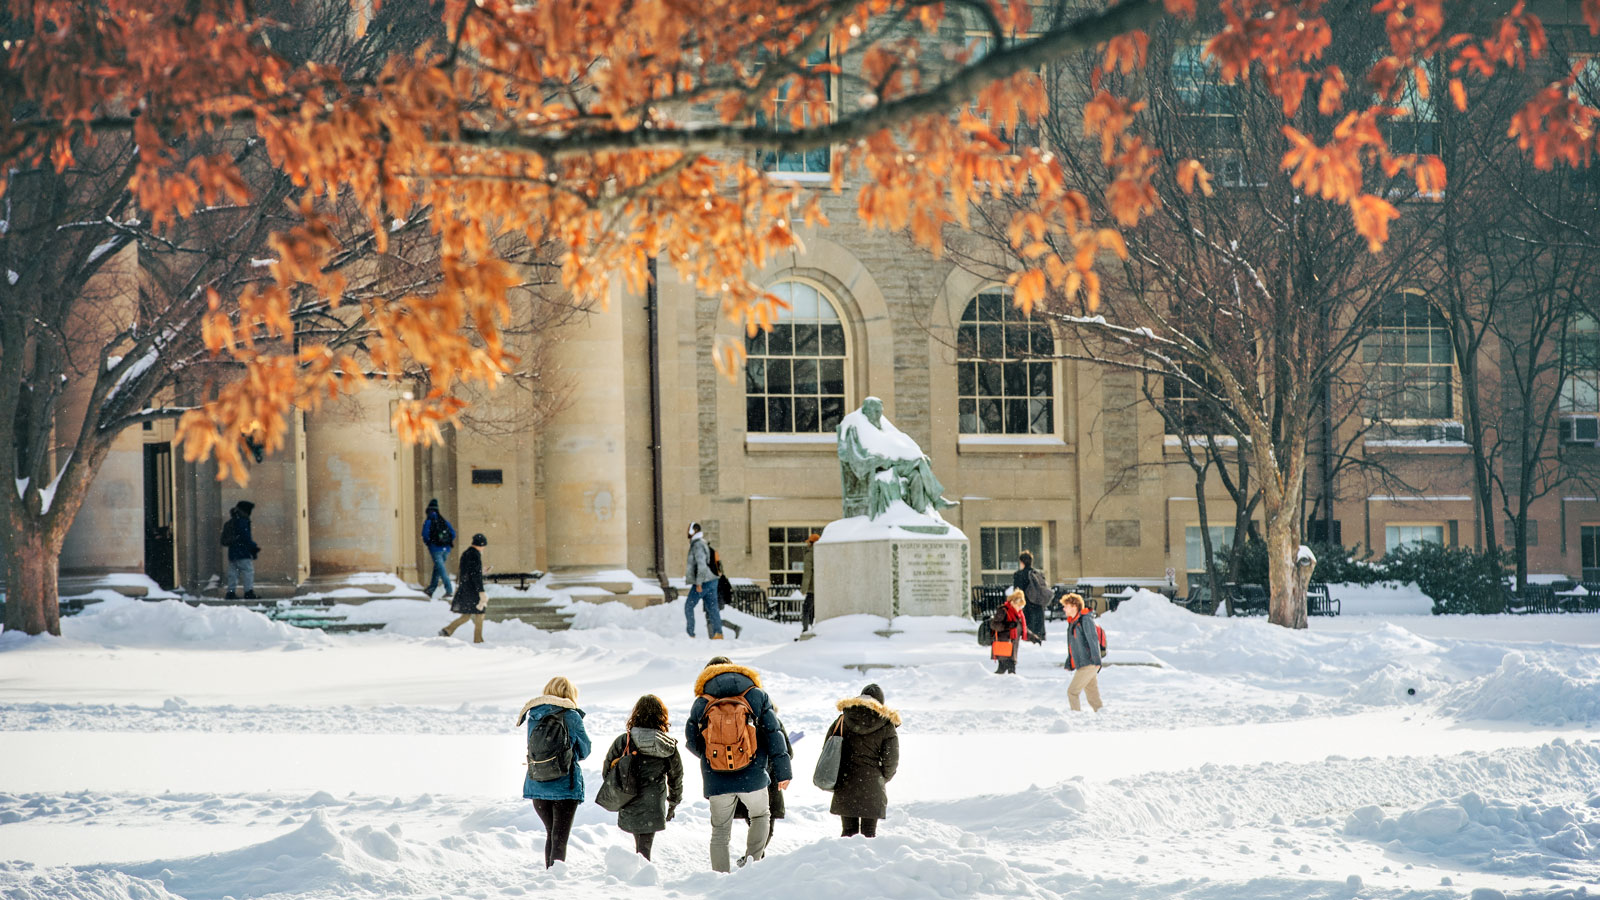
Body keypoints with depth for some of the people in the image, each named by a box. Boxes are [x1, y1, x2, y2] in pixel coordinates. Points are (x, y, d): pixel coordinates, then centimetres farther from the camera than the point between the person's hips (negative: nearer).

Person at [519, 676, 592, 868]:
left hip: (536, 786, 4)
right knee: (560, 838, -3)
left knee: (551, 834, 19)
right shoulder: (571, 716, -7)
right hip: (565, 785, -4)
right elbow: (584, 751, 4)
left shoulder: (533, 717, 5)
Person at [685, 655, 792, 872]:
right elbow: (774, 734, 0)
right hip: (753, 778, -1)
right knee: (761, 816, 25)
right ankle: (752, 858, 4)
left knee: (720, 833, 13)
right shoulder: (757, 696, 3)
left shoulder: (700, 704, 5)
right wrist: (782, 771, 3)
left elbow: (692, 742, 12)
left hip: (717, 781, 1)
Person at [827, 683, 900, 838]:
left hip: (845, 785, 2)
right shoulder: (887, 725, -3)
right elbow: (891, 761, -3)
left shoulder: (843, 720, 3)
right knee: (869, 831, 4)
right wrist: (883, 778, 15)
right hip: (873, 786, -2)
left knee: (848, 831, 8)